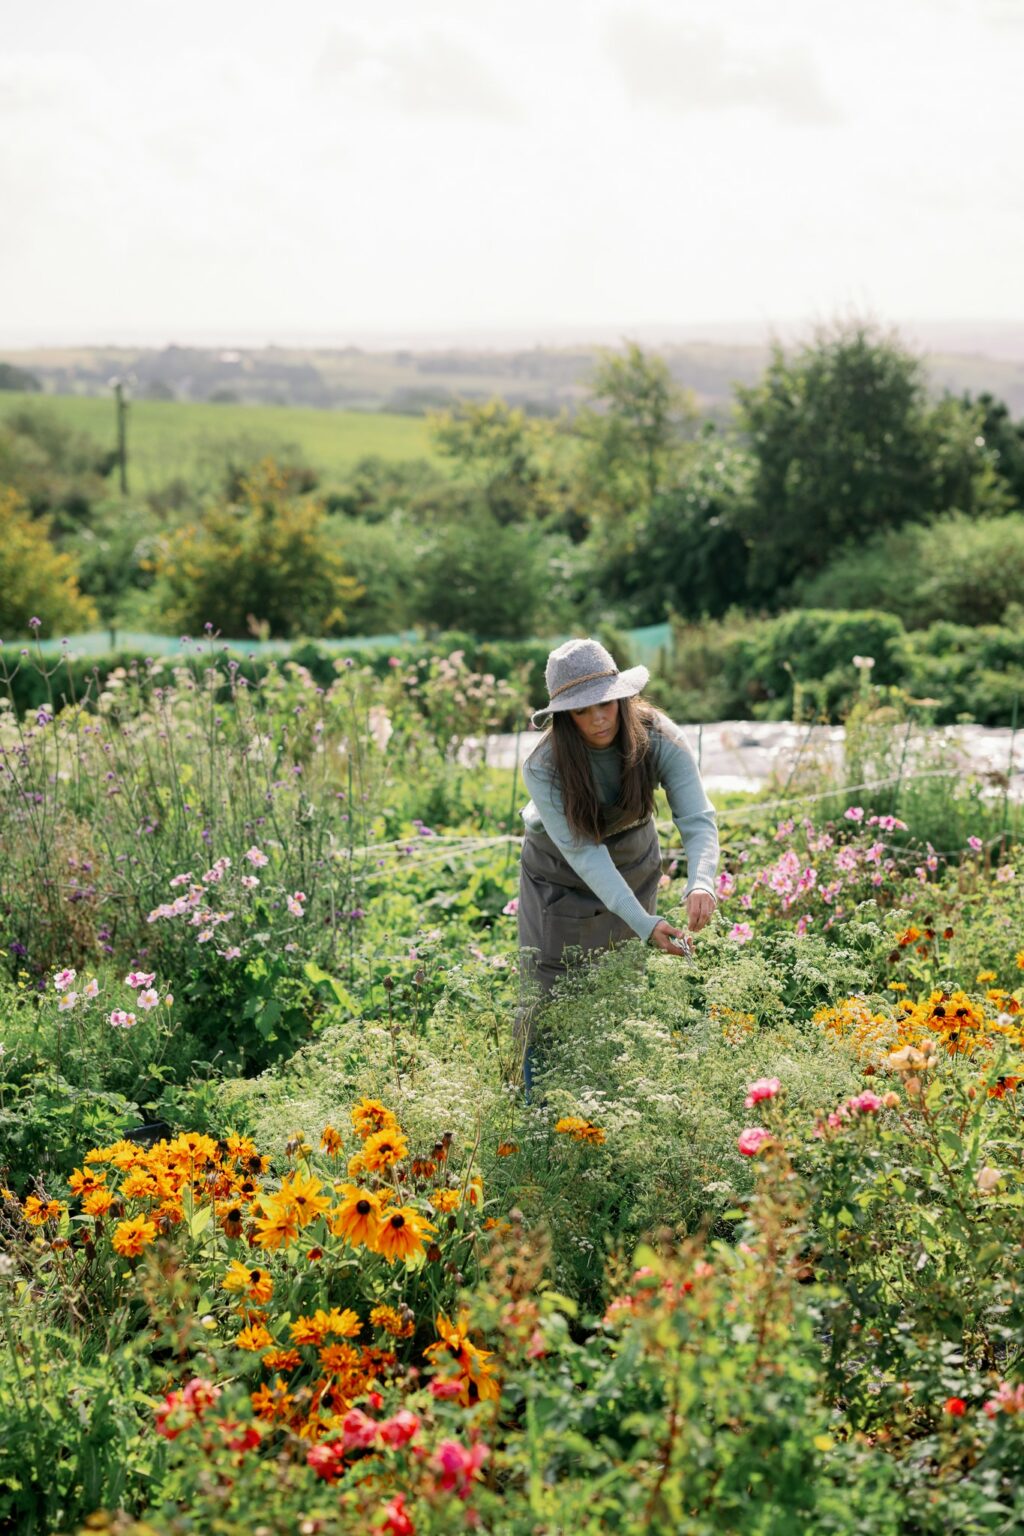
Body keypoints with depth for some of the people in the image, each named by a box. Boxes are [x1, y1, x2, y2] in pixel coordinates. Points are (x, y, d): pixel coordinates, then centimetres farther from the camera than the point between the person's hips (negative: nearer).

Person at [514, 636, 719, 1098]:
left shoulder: (658, 737, -28)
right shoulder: (544, 767, -32)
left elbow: (698, 820, -33)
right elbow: (584, 853, -34)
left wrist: (701, 883, -55)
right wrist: (645, 924, -44)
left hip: (634, 864, 2)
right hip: (560, 874, -2)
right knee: (549, 992, -1)